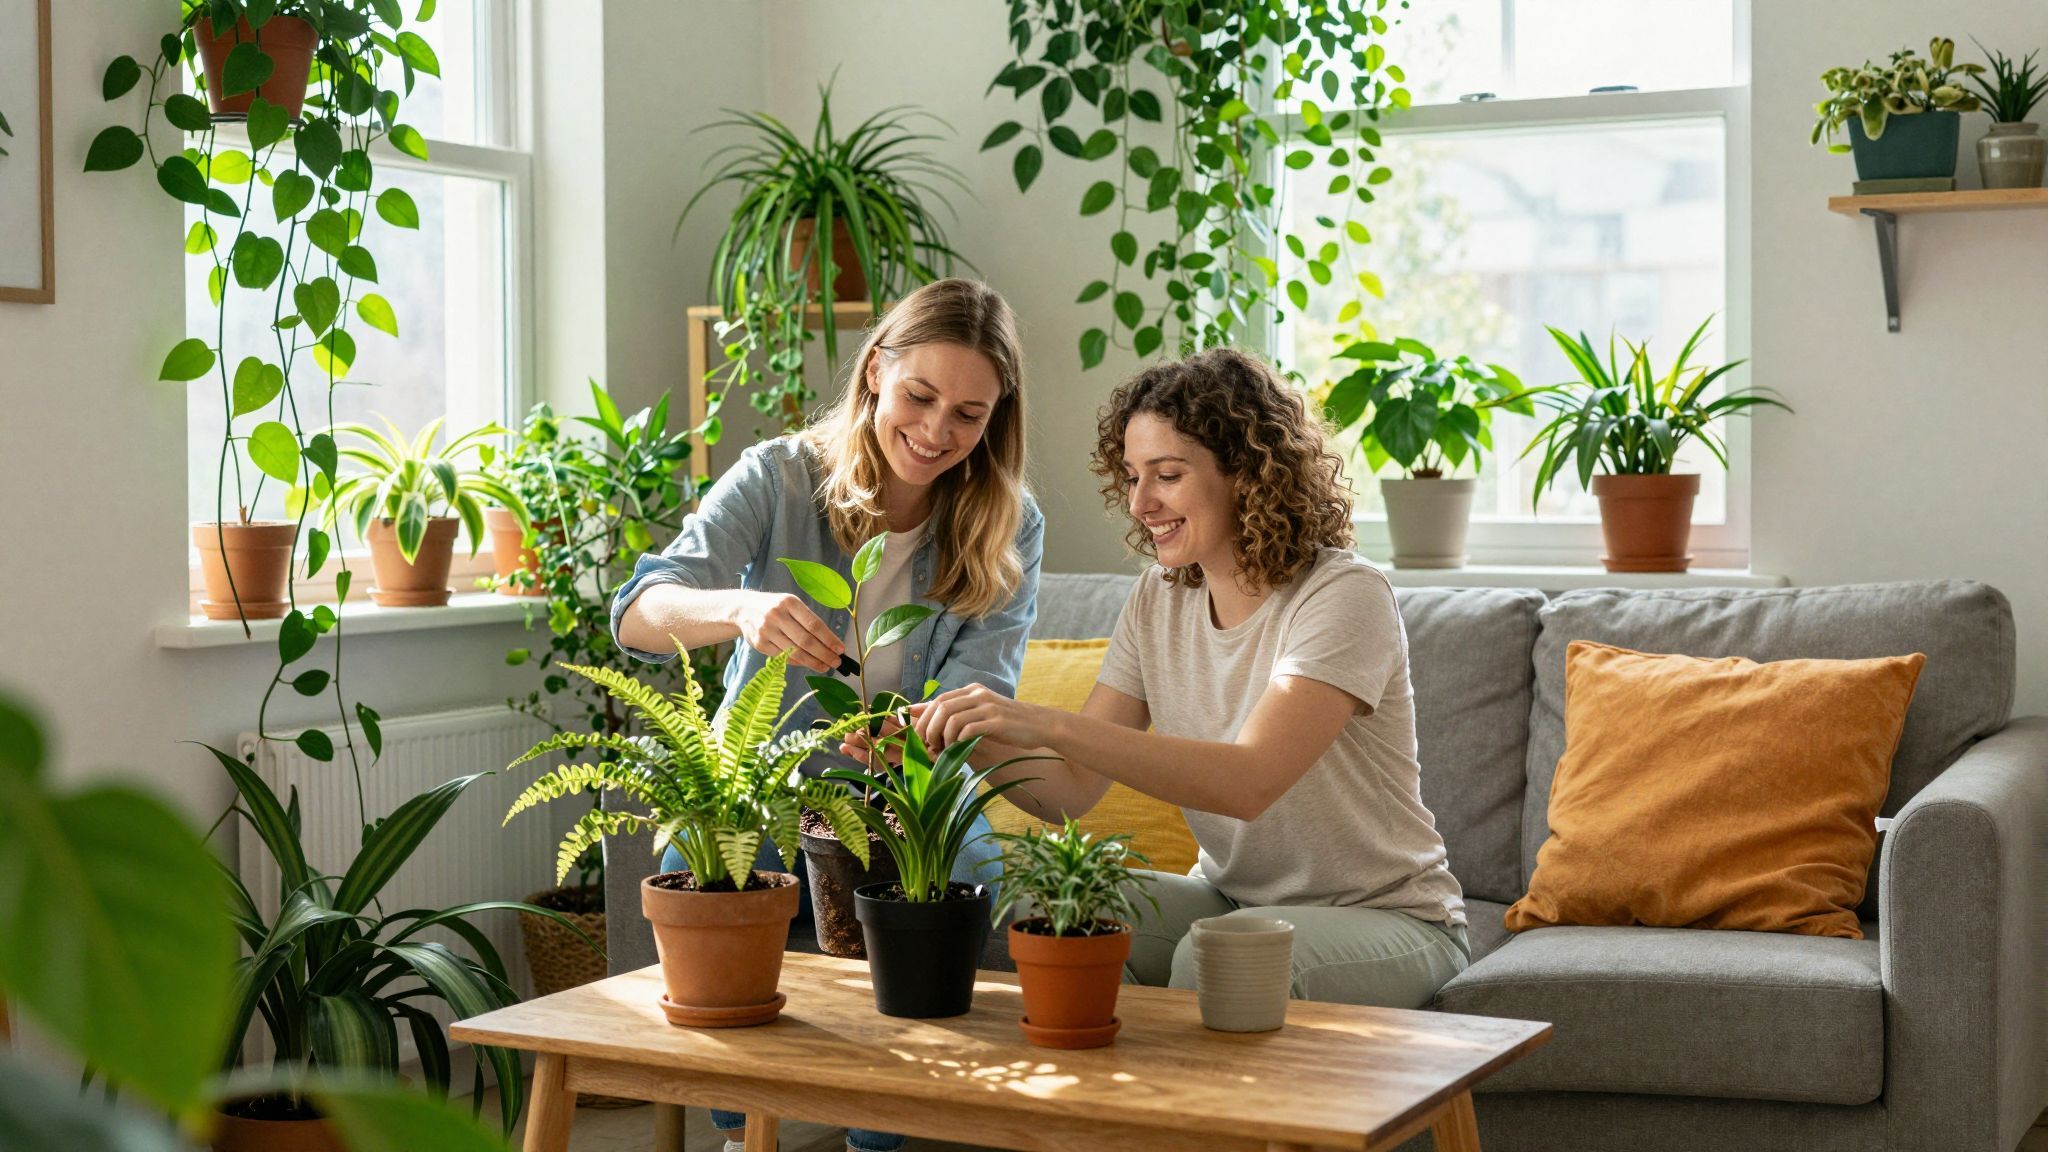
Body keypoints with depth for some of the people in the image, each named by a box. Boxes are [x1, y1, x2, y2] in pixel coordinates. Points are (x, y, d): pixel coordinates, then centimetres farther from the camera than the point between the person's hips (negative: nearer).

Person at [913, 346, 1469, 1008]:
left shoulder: (1344, 597, -19)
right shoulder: (1160, 599, 2)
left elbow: (1251, 782, -34)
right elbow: (1073, 790, -4)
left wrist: (1049, 724, -40)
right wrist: (978, 741, -24)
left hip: (1383, 919, -5)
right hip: (1231, 898, 6)